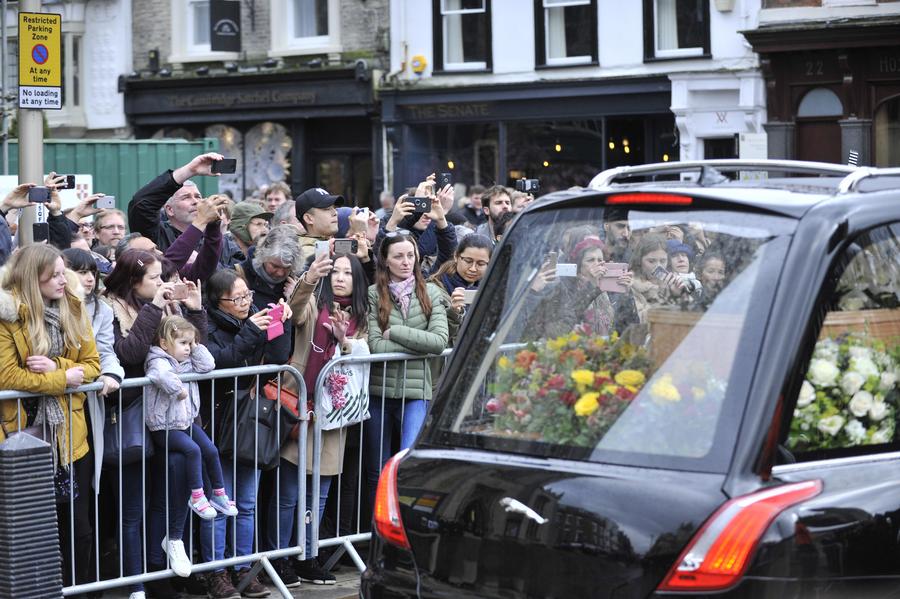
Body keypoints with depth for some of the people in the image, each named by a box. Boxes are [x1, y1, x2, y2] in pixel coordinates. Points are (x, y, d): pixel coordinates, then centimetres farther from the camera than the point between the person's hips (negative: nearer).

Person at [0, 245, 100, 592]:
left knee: (79, 530, 8)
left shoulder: (73, 310, 7)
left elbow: (92, 364, 3)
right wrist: (63, 378, -16)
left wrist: (55, 367, -16)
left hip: (70, 436, 5)